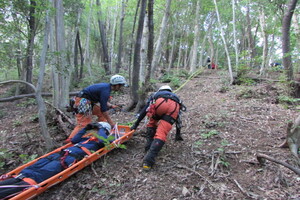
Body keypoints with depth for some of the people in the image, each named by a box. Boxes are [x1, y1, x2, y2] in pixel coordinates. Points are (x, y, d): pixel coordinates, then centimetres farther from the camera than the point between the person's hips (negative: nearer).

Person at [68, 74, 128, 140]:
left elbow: (103, 101, 21)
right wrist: (111, 123, -15)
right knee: (84, 123, -13)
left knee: (101, 114, 12)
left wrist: (110, 106, 4)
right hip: (82, 102, -10)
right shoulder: (106, 91, -21)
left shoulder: (106, 86, 7)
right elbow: (103, 109, -21)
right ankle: (71, 139, -14)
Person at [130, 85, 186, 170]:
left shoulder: (155, 95, 43)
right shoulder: (175, 97, 48)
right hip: (174, 106, 1)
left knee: (151, 125, 25)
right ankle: (149, 160, -19)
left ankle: (148, 149, 13)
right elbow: (178, 119, 53)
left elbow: (144, 110, 37)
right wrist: (178, 134, 61)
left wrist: (135, 124, 44)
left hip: (159, 103, -1)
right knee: (161, 133, -5)